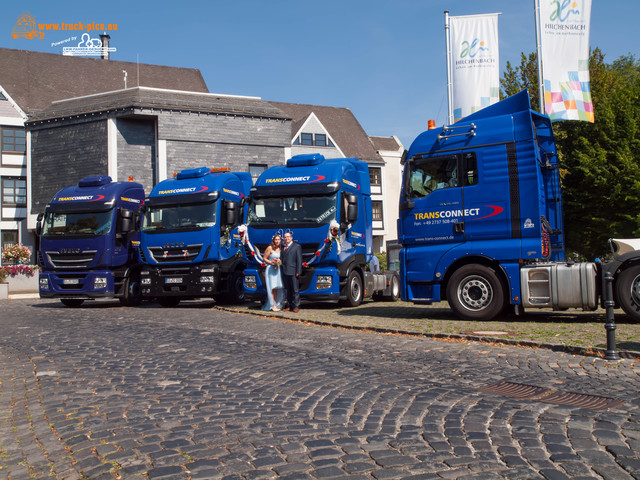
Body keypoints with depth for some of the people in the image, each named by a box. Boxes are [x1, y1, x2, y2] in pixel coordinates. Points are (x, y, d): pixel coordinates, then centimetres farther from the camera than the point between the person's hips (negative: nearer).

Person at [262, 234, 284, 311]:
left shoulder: (280, 249, 12)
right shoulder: (270, 248, -4)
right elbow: (265, 258, -2)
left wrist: (280, 261, 2)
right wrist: (272, 262, -14)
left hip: (278, 270, 5)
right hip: (270, 269, -5)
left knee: (277, 288, 4)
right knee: (272, 288, -10)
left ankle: (276, 304, 10)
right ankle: (273, 306, -9)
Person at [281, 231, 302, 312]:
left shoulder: (297, 247, 2)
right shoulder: (283, 247, 18)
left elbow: (299, 260, -3)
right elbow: (282, 259, 18)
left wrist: (298, 272, -10)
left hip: (293, 272, -5)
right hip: (284, 272, 6)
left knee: (295, 290, -2)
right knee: (287, 290, 8)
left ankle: (296, 306, 3)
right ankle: (289, 306, 15)